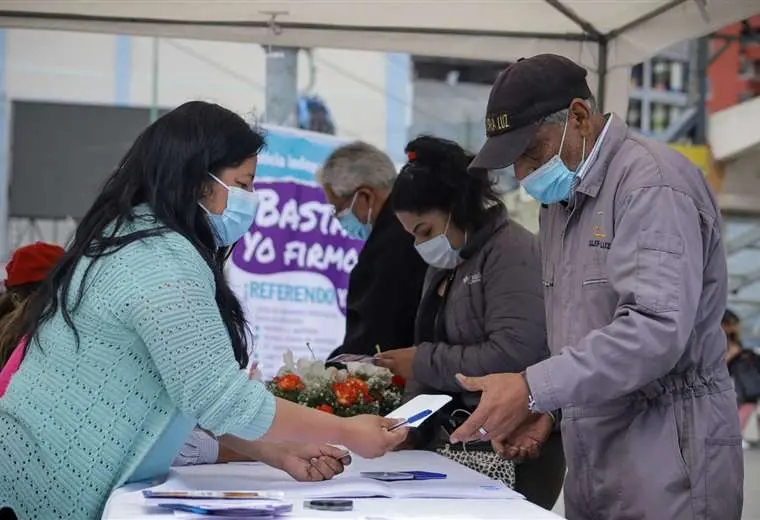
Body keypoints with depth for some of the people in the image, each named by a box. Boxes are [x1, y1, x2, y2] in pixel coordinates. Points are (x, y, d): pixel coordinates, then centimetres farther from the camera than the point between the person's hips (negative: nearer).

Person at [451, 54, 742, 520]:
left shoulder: (652, 181, -14)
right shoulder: (561, 199, 15)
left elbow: (656, 329, -26)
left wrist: (534, 389, -27)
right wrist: (540, 406, 2)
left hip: (666, 463, -8)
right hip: (592, 460, 8)